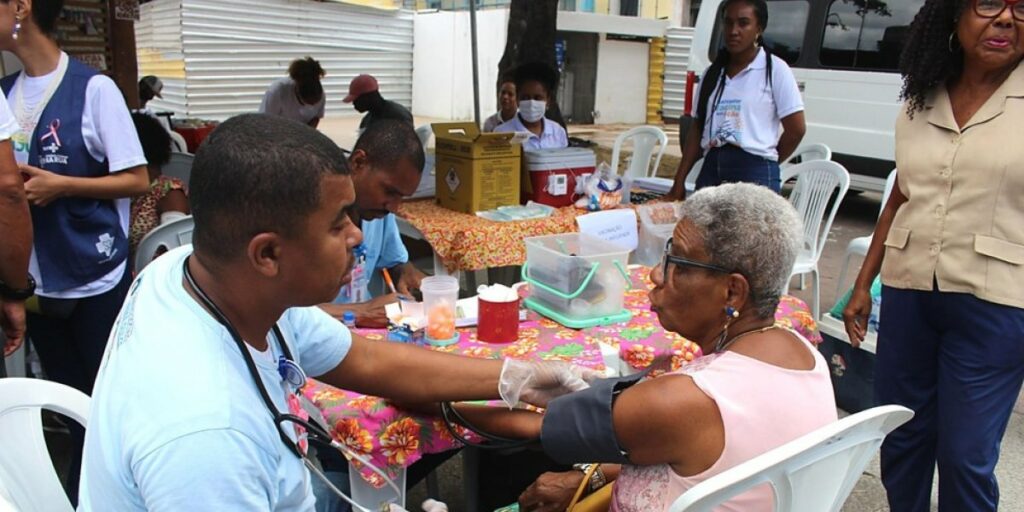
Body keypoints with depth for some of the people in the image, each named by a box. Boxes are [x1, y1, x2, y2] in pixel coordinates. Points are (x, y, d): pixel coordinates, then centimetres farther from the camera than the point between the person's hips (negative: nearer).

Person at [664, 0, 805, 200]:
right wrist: (679, 182, 8)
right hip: (711, 170, 5)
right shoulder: (712, 73, 14)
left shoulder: (775, 70, -2)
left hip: (755, 174, -5)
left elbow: (796, 129, -2)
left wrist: (768, 162, 9)